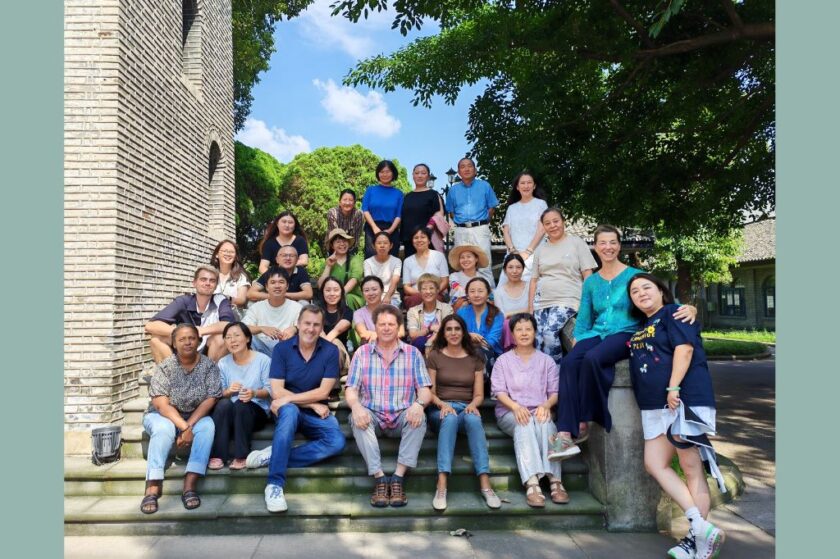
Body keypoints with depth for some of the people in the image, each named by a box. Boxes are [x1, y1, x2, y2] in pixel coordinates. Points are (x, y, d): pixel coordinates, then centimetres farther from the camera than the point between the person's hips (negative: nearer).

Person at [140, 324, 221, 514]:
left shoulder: (209, 365, -5)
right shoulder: (164, 367, -10)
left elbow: (210, 399, -11)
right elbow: (161, 404, -17)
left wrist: (189, 425, -23)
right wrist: (183, 427, -28)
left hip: (196, 417, 1)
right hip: (162, 416, -1)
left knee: (207, 425, -30)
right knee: (164, 428, -34)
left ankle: (189, 486, -32)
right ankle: (152, 488, -34)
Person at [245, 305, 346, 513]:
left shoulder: (330, 351, -5)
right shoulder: (281, 348, -6)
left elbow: (323, 392, -10)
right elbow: (276, 392, -11)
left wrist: (290, 399, -18)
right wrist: (311, 403, -15)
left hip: (317, 413, 1)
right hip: (289, 411, -1)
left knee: (337, 442, -27)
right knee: (290, 411, -38)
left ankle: (272, 456, -21)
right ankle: (275, 484, -34)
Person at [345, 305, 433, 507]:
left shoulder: (413, 353, 5)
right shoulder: (362, 353, 5)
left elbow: (424, 390, 0)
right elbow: (351, 389, -1)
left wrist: (419, 404, -24)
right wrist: (356, 406, -24)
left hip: (402, 418, 0)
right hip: (372, 417, 0)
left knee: (419, 417, -30)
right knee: (357, 418, -30)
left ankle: (398, 478, -25)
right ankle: (379, 478, -26)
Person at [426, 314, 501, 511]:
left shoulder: (475, 358, 14)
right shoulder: (434, 356, 9)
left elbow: (479, 394, 9)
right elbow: (430, 392, 3)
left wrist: (472, 405, -13)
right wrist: (443, 405, -18)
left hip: (467, 409, 1)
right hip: (440, 409, -1)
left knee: (473, 419, -36)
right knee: (450, 418, -38)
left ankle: (485, 486, -41)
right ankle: (441, 487, -46)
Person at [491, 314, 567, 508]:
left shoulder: (547, 361, 19)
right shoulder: (503, 361, 16)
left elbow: (555, 391, 8)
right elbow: (499, 391, 2)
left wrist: (546, 406, -15)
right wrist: (516, 407, -18)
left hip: (539, 412, 1)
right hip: (510, 412, -1)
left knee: (546, 424, -35)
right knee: (524, 425, -36)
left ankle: (555, 480, -42)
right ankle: (532, 483, -48)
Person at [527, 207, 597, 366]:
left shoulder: (577, 243, 5)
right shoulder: (540, 249, 17)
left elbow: (587, 275, 0)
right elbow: (534, 280, 17)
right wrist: (530, 308, 9)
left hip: (567, 301, -4)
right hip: (542, 303, 4)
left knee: (550, 334, -27)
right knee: (537, 342, -12)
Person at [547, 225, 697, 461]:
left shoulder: (635, 275, 5)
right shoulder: (591, 282, 17)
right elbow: (583, 320, 18)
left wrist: (687, 309, -22)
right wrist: (576, 344, 3)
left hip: (625, 334, -3)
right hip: (597, 334, 4)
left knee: (592, 358, -36)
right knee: (569, 362, -29)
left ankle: (583, 423, -20)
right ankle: (565, 434, -35)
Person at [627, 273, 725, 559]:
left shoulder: (673, 313, -2)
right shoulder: (641, 327, 21)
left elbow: (684, 348, -14)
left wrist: (674, 387, -21)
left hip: (684, 399, -9)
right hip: (656, 406, 9)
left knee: (691, 468, -3)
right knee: (655, 464, 2)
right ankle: (701, 526, 4)